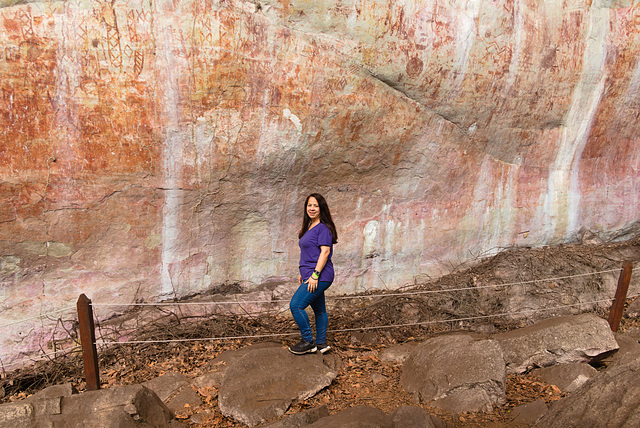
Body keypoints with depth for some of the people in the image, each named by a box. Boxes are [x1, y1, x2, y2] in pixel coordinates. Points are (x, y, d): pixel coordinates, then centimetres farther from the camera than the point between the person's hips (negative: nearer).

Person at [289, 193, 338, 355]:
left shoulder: (323, 227, -12)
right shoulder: (309, 227, 16)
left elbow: (325, 252, -19)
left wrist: (315, 275, -22)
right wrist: (303, 273, 22)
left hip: (320, 276, -10)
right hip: (311, 275, 10)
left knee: (296, 305, -12)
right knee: (319, 309, 15)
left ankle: (308, 342, 0)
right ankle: (321, 343, 25)